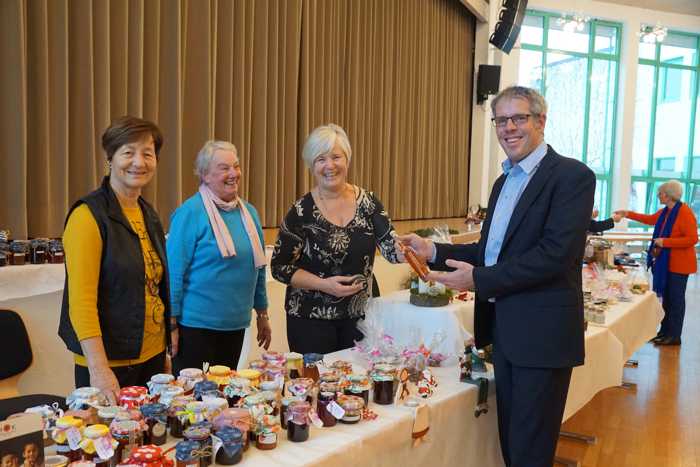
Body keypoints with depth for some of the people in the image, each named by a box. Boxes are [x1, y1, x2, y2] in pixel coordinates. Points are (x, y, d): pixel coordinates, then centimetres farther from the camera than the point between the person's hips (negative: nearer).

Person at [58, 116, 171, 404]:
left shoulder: (149, 214, 9)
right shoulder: (89, 216, -13)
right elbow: (81, 300, -19)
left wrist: (165, 349, 14)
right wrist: (99, 369, -23)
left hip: (152, 355, 7)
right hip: (108, 360, -7)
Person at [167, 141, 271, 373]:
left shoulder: (249, 212, 8)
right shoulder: (190, 213, -12)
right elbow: (174, 271, -12)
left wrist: (262, 314, 17)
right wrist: (171, 325, -12)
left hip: (236, 325, 6)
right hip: (196, 325, -6)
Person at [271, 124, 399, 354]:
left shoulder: (368, 202, -1)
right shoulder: (301, 212, -9)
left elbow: (391, 249, -8)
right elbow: (280, 267, -6)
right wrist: (323, 284, -18)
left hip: (360, 315, 3)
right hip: (311, 319, -3)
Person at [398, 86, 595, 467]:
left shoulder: (572, 176, -11)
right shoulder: (505, 180, 15)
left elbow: (556, 253, -22)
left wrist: (479, 279, -20)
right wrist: (434, 251, 3)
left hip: (542, 333, -8)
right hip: (504, 329, 8)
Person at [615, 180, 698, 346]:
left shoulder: (685, 212, -18)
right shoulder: (665, 211, 7)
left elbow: (692, 239, -22)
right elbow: (650, 219, 26)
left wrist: (665, 242, -23)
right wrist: (628, 214, 24)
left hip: (679, 264, -8)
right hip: (665, 262, 8)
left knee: (676, 299, 0)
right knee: (666, 298, 14)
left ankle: (674, 336, 8)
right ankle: (665, 331, 24)